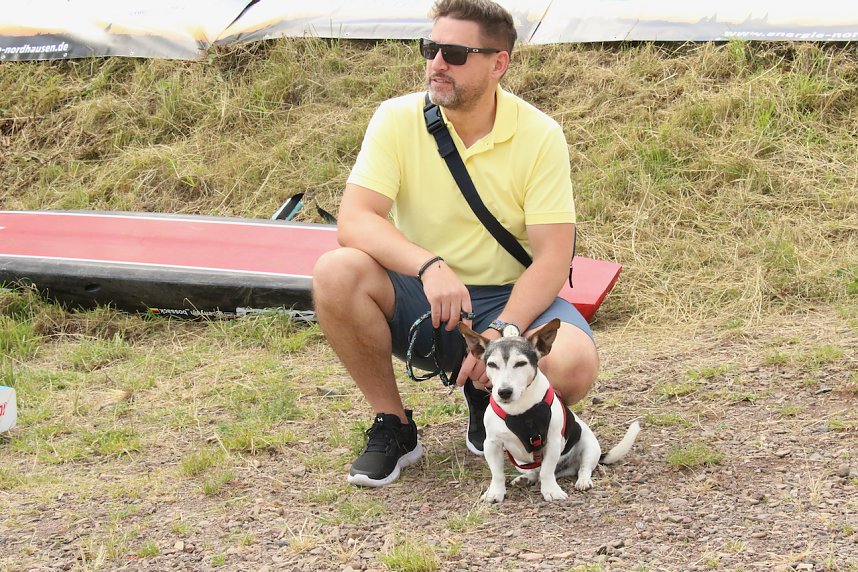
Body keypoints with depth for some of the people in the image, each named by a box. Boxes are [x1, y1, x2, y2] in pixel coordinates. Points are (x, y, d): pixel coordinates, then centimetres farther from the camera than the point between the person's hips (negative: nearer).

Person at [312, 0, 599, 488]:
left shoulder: (540, 135, -11)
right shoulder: (398, 119, -9)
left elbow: (552, 260, -14)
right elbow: (354, 221, -20)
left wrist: (504, 331, -31)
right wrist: (430, 266, -37)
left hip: (509, 299, -1)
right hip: (419, 301, 1)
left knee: (573, 365, -32)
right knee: (337, 273, -30)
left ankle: (487, 392, 6)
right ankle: (393, 426, -10)